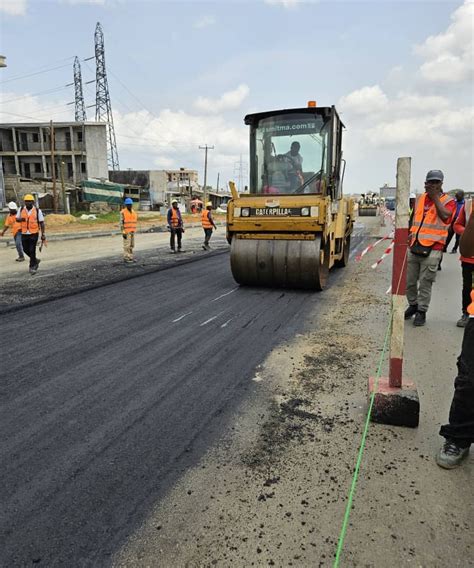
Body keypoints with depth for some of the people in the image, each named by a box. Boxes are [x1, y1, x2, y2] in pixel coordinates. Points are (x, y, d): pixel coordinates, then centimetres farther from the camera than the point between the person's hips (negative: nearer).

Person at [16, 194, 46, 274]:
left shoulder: (37, 210, -5)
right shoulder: (21, 209, 3)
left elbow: (42, 223, -2)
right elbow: (17, 219, 10)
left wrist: (43, 234, -6)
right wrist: (21, 219, -15)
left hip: (34, 233, -4)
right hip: (24, 234, 4)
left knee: (32, 250, -6)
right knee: (25, 250, 12)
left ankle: (32, 267, 5)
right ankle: (35, 260, 35)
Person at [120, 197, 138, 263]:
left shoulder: (133, 212, 11)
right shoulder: (123, 212, -10)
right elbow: (121, 223, -12)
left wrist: (134, 231, 16)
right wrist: (123, 232, -18)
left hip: (132, 231, 7)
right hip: (126, 231, -7)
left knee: (131, 245, 8)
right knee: (127, 245, -5)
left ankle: (130, 257, 15)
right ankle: (126, 258, 1)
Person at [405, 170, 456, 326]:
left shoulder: (448, 201, -1)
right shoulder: (419, 199, 13)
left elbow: (445, 216, -22)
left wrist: (435, 197, -16)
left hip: (432, 249, -5)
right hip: (414, 247, 5)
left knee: (425, 284, 0)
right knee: (409, 282, 11)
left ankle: (421, 311, 13)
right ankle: (413, 305, 31)